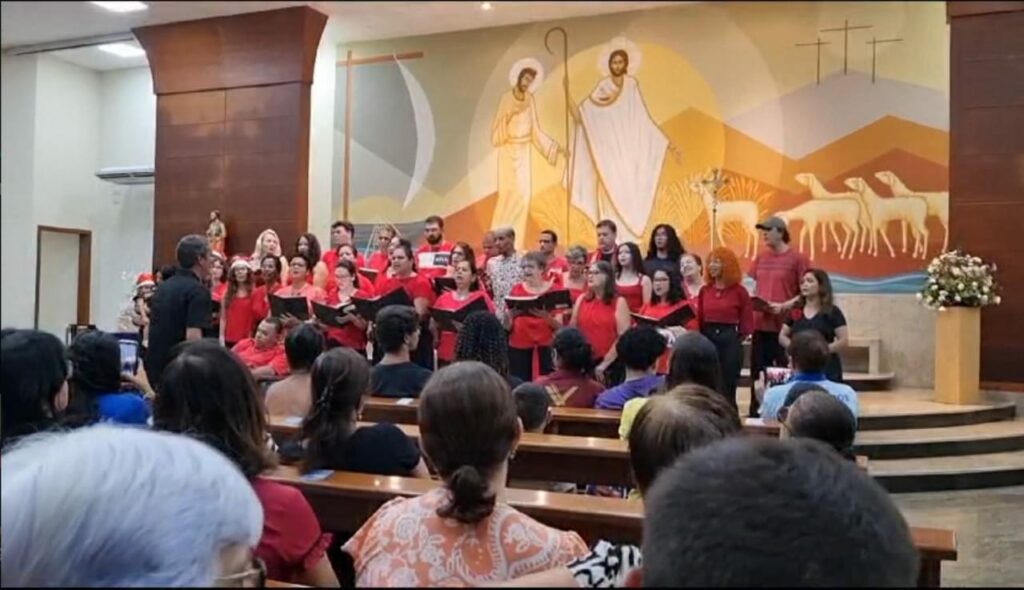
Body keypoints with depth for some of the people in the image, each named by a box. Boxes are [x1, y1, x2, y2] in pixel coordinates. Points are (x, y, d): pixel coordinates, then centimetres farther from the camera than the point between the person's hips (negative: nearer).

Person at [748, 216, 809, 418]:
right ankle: (756, 414, 19)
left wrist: (784, 306, -16)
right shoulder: (761, 257, 10)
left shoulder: (797, 258, -6)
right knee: (757, 371, 10)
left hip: (785, 325, -5)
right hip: (760, 323, 6)